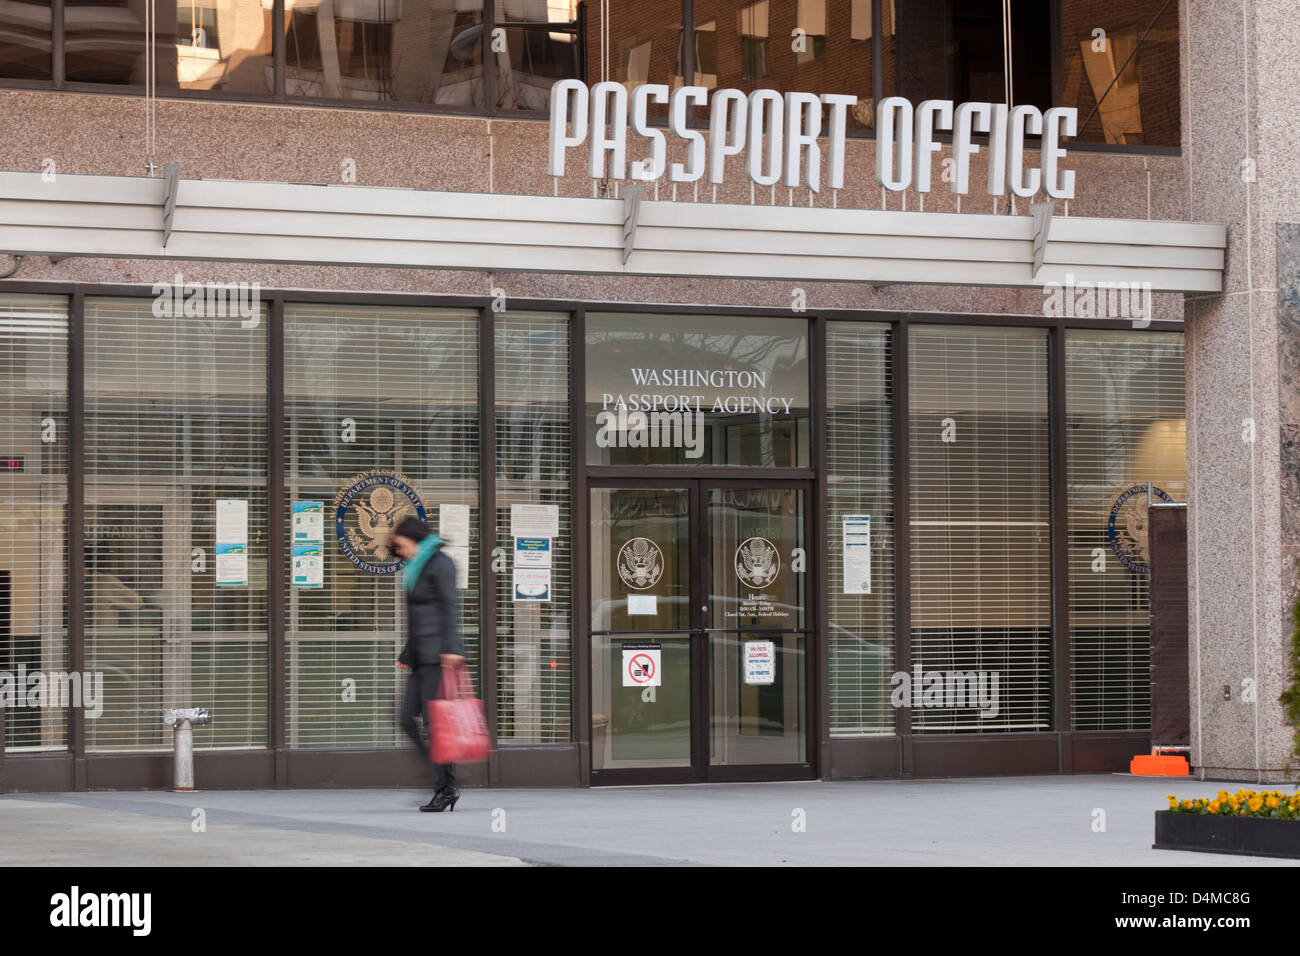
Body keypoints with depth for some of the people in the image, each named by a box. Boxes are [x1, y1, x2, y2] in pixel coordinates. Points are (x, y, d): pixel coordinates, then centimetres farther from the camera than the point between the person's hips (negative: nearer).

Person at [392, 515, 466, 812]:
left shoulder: (439, 564, -5)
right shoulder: (416, 569, 23)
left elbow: (450, 606, -15)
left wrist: (451, 647, -24)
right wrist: (407, 655, 28)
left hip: (438, 653, -10)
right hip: (421, 657, 10)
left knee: (434, 720, -10)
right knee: (408, 720, 2)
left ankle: (445, 790, -6)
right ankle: (447, 784, 5)